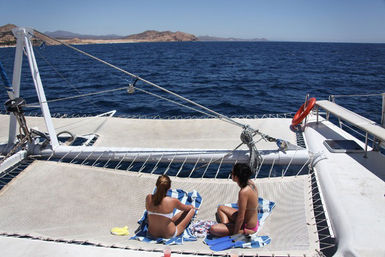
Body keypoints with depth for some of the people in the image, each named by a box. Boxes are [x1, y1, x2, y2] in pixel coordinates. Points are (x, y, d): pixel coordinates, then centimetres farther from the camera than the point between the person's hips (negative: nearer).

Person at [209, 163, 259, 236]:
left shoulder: (244, 192, -35)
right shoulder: (250, 183, -8)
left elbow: (241, 218, -29)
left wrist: (235, 233, -16)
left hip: (248, 227, -9)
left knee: (213, 229, -13)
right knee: (220, 208, 21)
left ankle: (243, 232, -6)